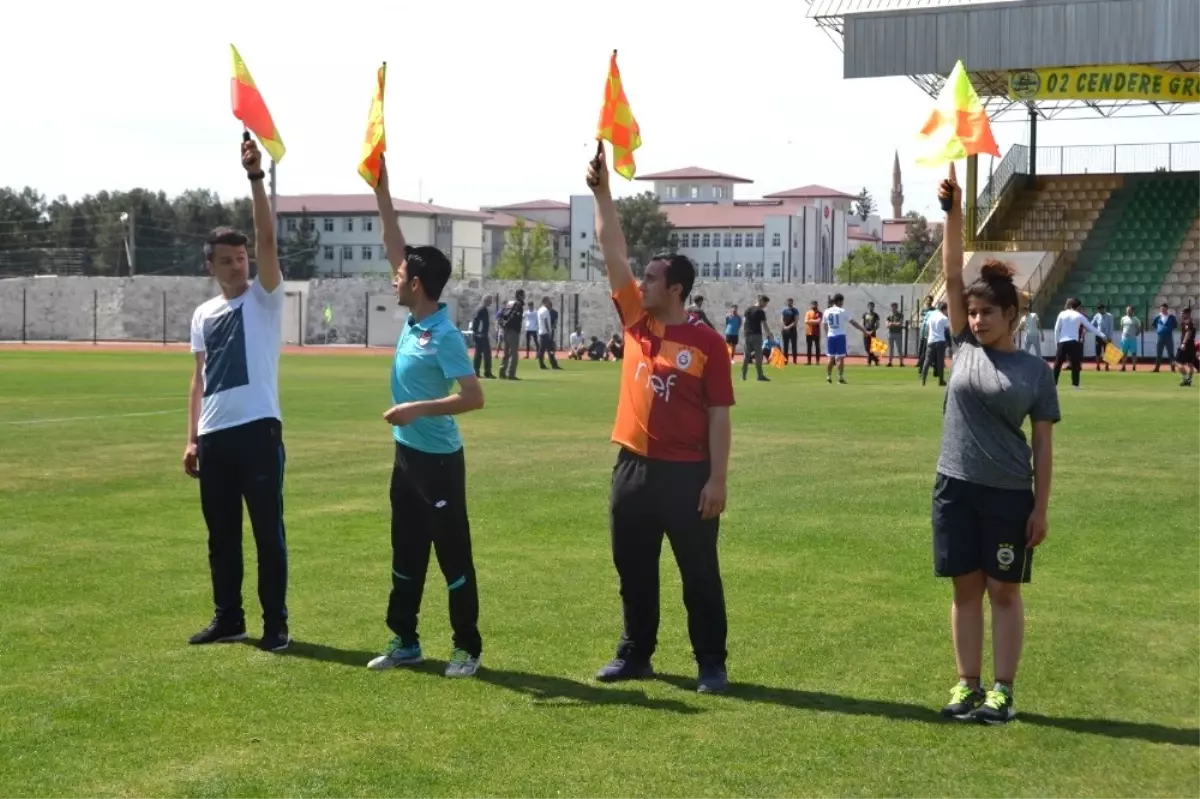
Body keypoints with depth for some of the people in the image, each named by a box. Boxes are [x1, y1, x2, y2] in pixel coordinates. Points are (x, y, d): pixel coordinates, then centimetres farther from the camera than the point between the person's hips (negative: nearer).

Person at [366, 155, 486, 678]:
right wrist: (382, 193, 5)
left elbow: (474, 398, -23)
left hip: (438, 458, -9)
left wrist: (418, 409, -28)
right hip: (407, 454, 9)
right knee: (406, 554, 14)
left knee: (453, 555, 0)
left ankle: (468, 648, 9)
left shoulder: (444, 337, -19)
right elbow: (395, 247, 9)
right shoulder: (414, 319, 3)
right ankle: (404, 641, 22)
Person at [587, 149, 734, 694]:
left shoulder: (706, 342, -8)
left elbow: (719, 415, -7)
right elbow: (613, 253, 4)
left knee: (700, 573, 4)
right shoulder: (635, 321, 5)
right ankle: (635, 655, 25)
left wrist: (717, 479, -12)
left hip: (688, 473, -5)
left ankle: (711, 663, 11)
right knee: (633, 570, 13)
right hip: (634, 467, 6)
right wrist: (601, 192, -3)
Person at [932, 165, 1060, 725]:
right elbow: (952, 275, -4)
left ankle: (1003, 691, 11)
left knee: (1004, 592, 5)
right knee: (966, 590, 8)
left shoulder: (1034, 370, -3)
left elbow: (1043, 446, -2)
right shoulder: (964, 347, 3)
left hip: (1008, 494, -2)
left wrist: (1041, 508, -6)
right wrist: (953, 211, -13)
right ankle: (967, 685, 16)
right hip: (955, 487, 3)